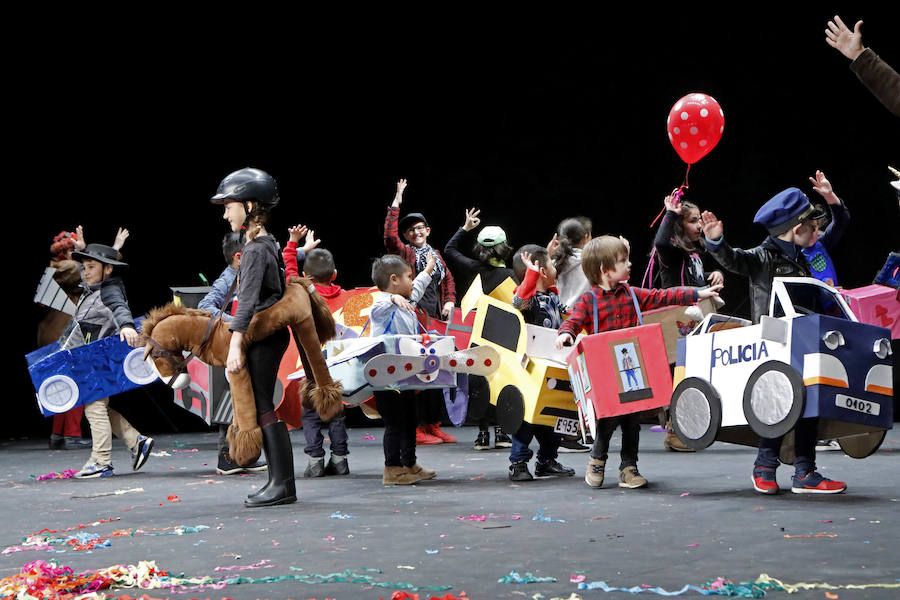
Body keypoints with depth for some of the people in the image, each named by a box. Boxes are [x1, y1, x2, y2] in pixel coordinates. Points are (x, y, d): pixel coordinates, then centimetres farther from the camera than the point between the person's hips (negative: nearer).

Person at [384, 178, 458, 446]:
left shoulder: (436, 255, 20)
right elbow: (389, 236, -16)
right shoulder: (405, 253, 1)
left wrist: (449, 301, 6)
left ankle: (434, 425, 15)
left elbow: (448, 280, 24)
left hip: (436, 319, 7)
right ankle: (417, 427, -6)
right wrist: (396, 203, -13)